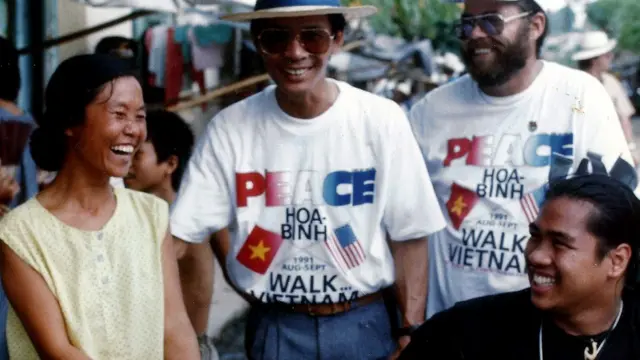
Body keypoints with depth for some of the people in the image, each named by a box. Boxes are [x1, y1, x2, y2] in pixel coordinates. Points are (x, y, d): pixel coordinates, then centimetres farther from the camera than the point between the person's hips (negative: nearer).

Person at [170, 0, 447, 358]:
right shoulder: (230, 128, -6)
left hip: (364, 325, 0)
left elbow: (409, 237, -4)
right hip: (273, 328, 1)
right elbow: (186, 234, -3)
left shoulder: (381, 120, -8)